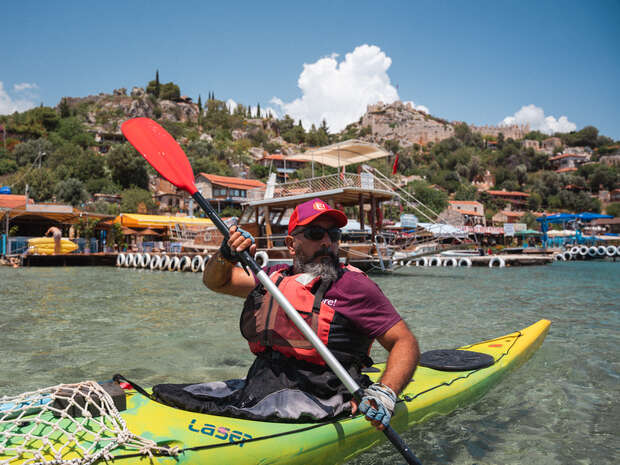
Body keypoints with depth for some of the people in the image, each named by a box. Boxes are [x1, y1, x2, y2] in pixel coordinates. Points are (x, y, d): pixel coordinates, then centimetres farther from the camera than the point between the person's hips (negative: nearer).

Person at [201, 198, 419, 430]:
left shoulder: (353, 285, -2)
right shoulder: (277, 277, 13)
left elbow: (405, 342, -5)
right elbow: (215, 281, 22)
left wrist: (384, 393, -22)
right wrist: (228, 254, 0)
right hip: (258, 389, 6)